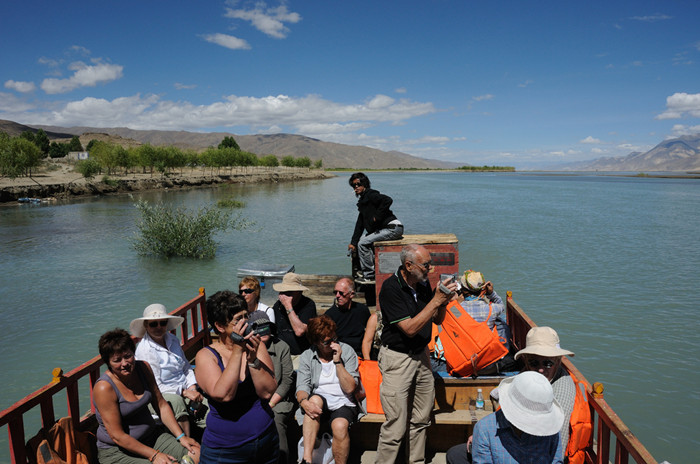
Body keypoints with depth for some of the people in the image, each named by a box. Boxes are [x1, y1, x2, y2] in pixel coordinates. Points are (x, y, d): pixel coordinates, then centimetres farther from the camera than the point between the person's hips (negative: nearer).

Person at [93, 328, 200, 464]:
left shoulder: (144, 367, -2)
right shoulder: (104, 387, -19)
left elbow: (161, 405, 5)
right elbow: (117, 436, -18)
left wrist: (181, 436, -2)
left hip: (151, 435, 6)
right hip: (117, 451, -6)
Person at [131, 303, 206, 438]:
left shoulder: (173, 339, 9)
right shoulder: (144, 350, -11)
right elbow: (156, 386, -14)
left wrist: (193, 388, -2)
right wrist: (184, 392, -20)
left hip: (185, 390, 6)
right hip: (163, 395, -5)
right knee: (177, 402, -38)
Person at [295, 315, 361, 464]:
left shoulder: (347, 351, -2)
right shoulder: (307, 357, 3)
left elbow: (350, 388, -8)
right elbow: (302, 387, -7)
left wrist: (338, 361, -16)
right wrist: (304, 402, -29)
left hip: (343, 404, -1)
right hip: (320, 403, 1)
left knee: (340, 425, -33)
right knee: (315, 399, -33)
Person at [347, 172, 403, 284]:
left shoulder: (371, 194, -8)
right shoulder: (362, 201, 21)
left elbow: (388, 200, -27)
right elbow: (360, 224, 19)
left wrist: (377, 216, -19)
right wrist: (353, 242, 13)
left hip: (393, 228, -10)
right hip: (381, 229, 10)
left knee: (363, 243, -14)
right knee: (360, 240, 16)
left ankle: (369, 276, -9)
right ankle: (363, 270, 16)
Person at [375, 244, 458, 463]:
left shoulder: (423, 283, 2)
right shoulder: (391, 288, -19)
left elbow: (437, 320, 10)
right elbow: (410, 329, -23)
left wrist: (443, 302, -11)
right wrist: (436, 300, -23)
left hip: (421, 354, 7)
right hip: (397, 358, -7)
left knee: (421, 419, 16)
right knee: (396, 425, -3)